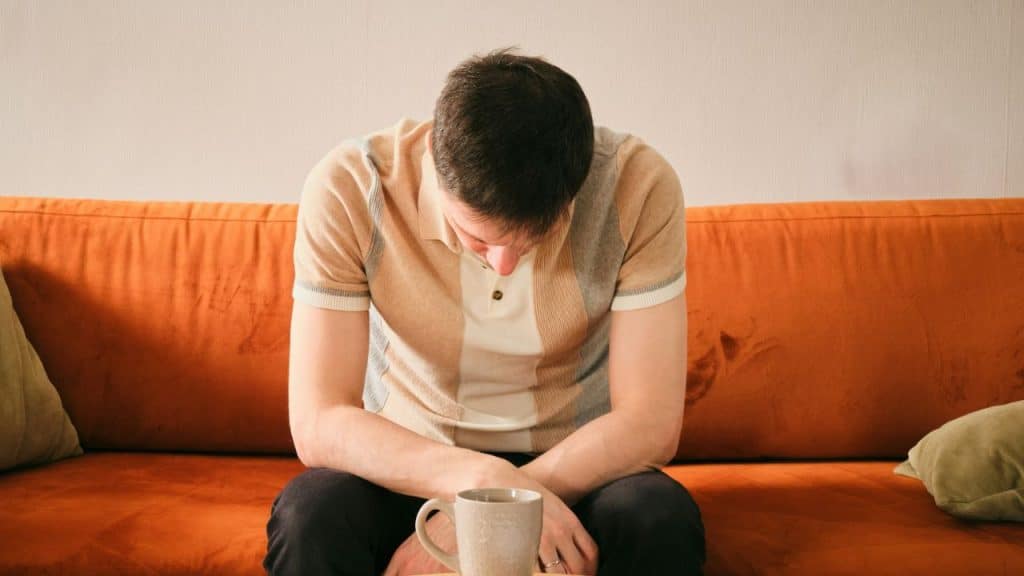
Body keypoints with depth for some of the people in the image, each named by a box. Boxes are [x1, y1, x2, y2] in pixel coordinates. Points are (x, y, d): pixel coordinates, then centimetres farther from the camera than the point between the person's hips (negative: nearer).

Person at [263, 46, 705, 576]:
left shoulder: (640, 185, -21)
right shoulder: (347, 189, -21)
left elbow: (651, 425, -20)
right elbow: (317, 424, -22)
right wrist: (484, 481, -37)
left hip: (578, 466, 3)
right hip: (407, 466, -3)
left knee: (664, 522, -30)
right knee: (310, 516, -34)